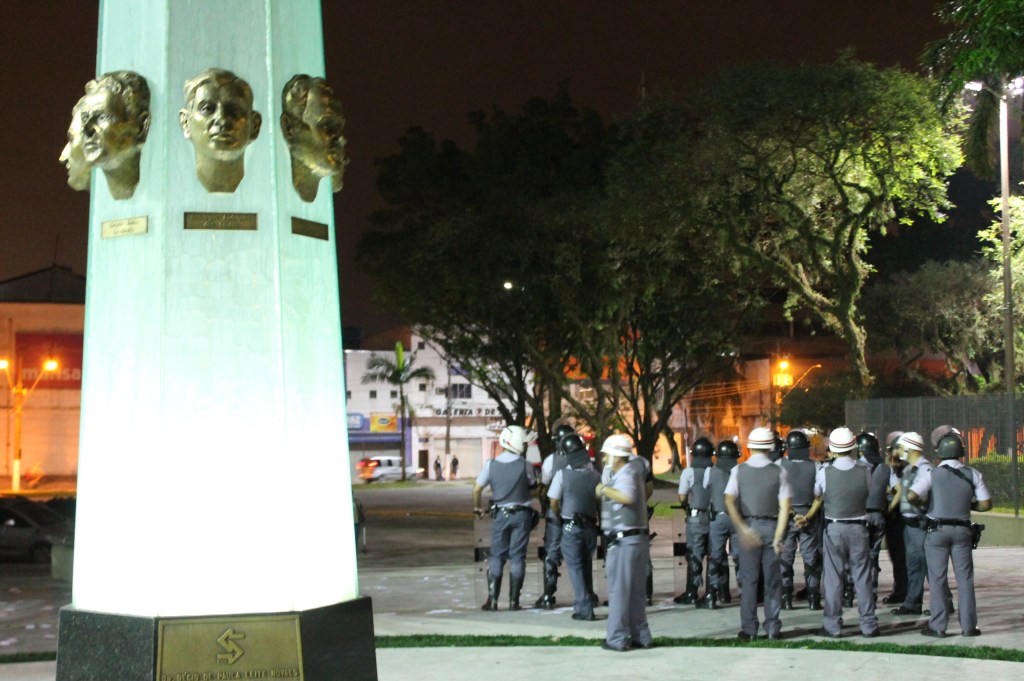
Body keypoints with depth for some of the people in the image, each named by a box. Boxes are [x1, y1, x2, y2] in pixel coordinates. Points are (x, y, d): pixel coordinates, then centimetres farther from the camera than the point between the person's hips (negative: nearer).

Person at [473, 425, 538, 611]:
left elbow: (477, 489, -2)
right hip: (521, 514, -1)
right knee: (517, 557, 4)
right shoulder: (525, 465, -9)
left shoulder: (491, 464, -5)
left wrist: (477, 508, 14)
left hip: (500, 514, 1)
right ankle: (513, 601, 2)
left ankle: (492, 599, 2)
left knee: (496, 557, 8)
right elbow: (532, 485, 4)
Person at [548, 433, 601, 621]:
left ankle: (584, 608, -3)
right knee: (587, 566, 18)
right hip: (591, 526, 4)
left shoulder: (562, 474, -11)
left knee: (575, 567, 3)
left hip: (571, 527, -4)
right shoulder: (595, 475, 0)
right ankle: (586, 603, 23)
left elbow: (553, 503, -9)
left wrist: (560, 516, 9)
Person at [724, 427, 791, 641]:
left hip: (748, 527, 0)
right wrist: (778, 536, -8)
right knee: (773, 579, 8)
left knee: (748, 579, 5)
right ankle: (773, 628, 10)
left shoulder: (739, 470, -1)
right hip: (771, 526, 0)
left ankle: (749, 629, 5)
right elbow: (784, 506, -7)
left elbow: (729, 501, -11)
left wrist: (743, 529, -13)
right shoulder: (779, 472, -1)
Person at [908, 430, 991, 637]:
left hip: (937, 531, -2)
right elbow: (986, 504, 1)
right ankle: (969, 626, 8)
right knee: (965, 578, 8)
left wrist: (923, 503, 2)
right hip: (962, 530, 2)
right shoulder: (973, 474, 0)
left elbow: (911, 496, -18)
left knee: (938, 579, 4)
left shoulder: (933, 475, -8)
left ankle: (937, 626, 4)